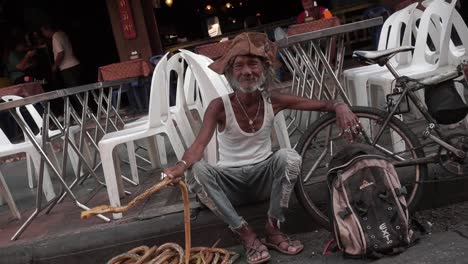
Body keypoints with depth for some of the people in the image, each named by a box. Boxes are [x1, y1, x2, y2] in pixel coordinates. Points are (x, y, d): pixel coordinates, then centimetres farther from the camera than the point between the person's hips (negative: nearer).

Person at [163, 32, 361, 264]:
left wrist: (340, 107, -31)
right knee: (196, 171, -31)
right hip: (230, 181, -1)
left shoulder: (273, 101, -8)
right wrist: (182, 164, -50)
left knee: (289, 157, -31)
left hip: (264, 177, 1)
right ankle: (245, 233, -21)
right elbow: (199, 145, -27)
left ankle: (273, 228, -14)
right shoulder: (219, 107, -15)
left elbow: (323, 104, -7)